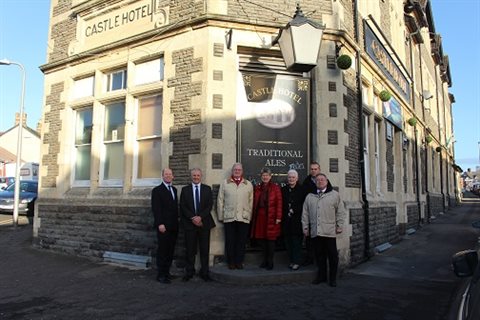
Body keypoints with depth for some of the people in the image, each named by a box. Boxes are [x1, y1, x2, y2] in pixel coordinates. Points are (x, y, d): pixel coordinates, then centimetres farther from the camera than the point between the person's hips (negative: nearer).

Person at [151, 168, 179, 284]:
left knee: (170, 250, 8)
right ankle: (161, 275, 6)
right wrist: (160, 224, -17)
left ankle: (167, 272, 18)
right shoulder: (157, 190, -3)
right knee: (162, 250, -2)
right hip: (163, 226, -6)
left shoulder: (174, 189, 17)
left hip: (173, 226, 6)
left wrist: (177, 221, 11)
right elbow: (156, 209, -10)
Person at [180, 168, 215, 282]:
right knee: (190, 250, 4)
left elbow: (210, 205, 0)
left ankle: (204, 273, 12)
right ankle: (189, 272, 15)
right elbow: (183, 206, 0)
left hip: (204, 223, 0)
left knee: (205, 250, 4)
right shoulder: (185, 190, 7)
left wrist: (200, 217, -12)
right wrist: (193, 218, -11)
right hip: (189, 223, 0)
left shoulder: (207, 189, 8)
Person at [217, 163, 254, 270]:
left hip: (244, 218, 1)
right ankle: (231, 262, 16)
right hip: (229, 217, -1)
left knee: (242, 242, 5)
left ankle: (239, 262, 17)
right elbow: (220, 201, 5)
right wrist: (220, 216, 2)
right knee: (230, 241, 5)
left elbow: (251, 202, 6)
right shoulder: (225, 183, 6)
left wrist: (250, 216, 0)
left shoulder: (248, 184, 9)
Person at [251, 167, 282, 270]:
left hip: (271, 217, -4)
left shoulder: (276, 188, -1)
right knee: (262, 239, 8)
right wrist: (253, 217, 5)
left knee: (271, 239, 1)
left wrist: (278, 217, -11)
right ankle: (265, 260, 21)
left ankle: (270, 262, 11)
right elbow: (254, 203, 10)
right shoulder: (257, 188, 10)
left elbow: (279, 203, -5)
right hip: (260, 217, 4)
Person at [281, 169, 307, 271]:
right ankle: (291, 261, 15)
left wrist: (294, 210, -6)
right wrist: (287, 212, 0)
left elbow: (304, 204, -1)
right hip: (286, 220, 4)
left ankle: (297, 262, 4)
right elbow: (281, 204, 10)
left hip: (297, 219, -3)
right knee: (288, 241, 5)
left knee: (296, 241, -3)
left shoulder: (302, 189, 1)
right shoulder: (283, 189, 10)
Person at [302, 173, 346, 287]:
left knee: (332, 255, 2)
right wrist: (305, 226, 10)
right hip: (315, 231, 3)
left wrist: (339, 226, -2)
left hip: (330, 231, -2)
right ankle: (321, 276, 22)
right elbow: (305, 213, 14)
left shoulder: (335, 195, 5)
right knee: (319, 255, 8)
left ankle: (333, 278, 15)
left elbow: (340, 212, 3)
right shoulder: (310, 196, 14)